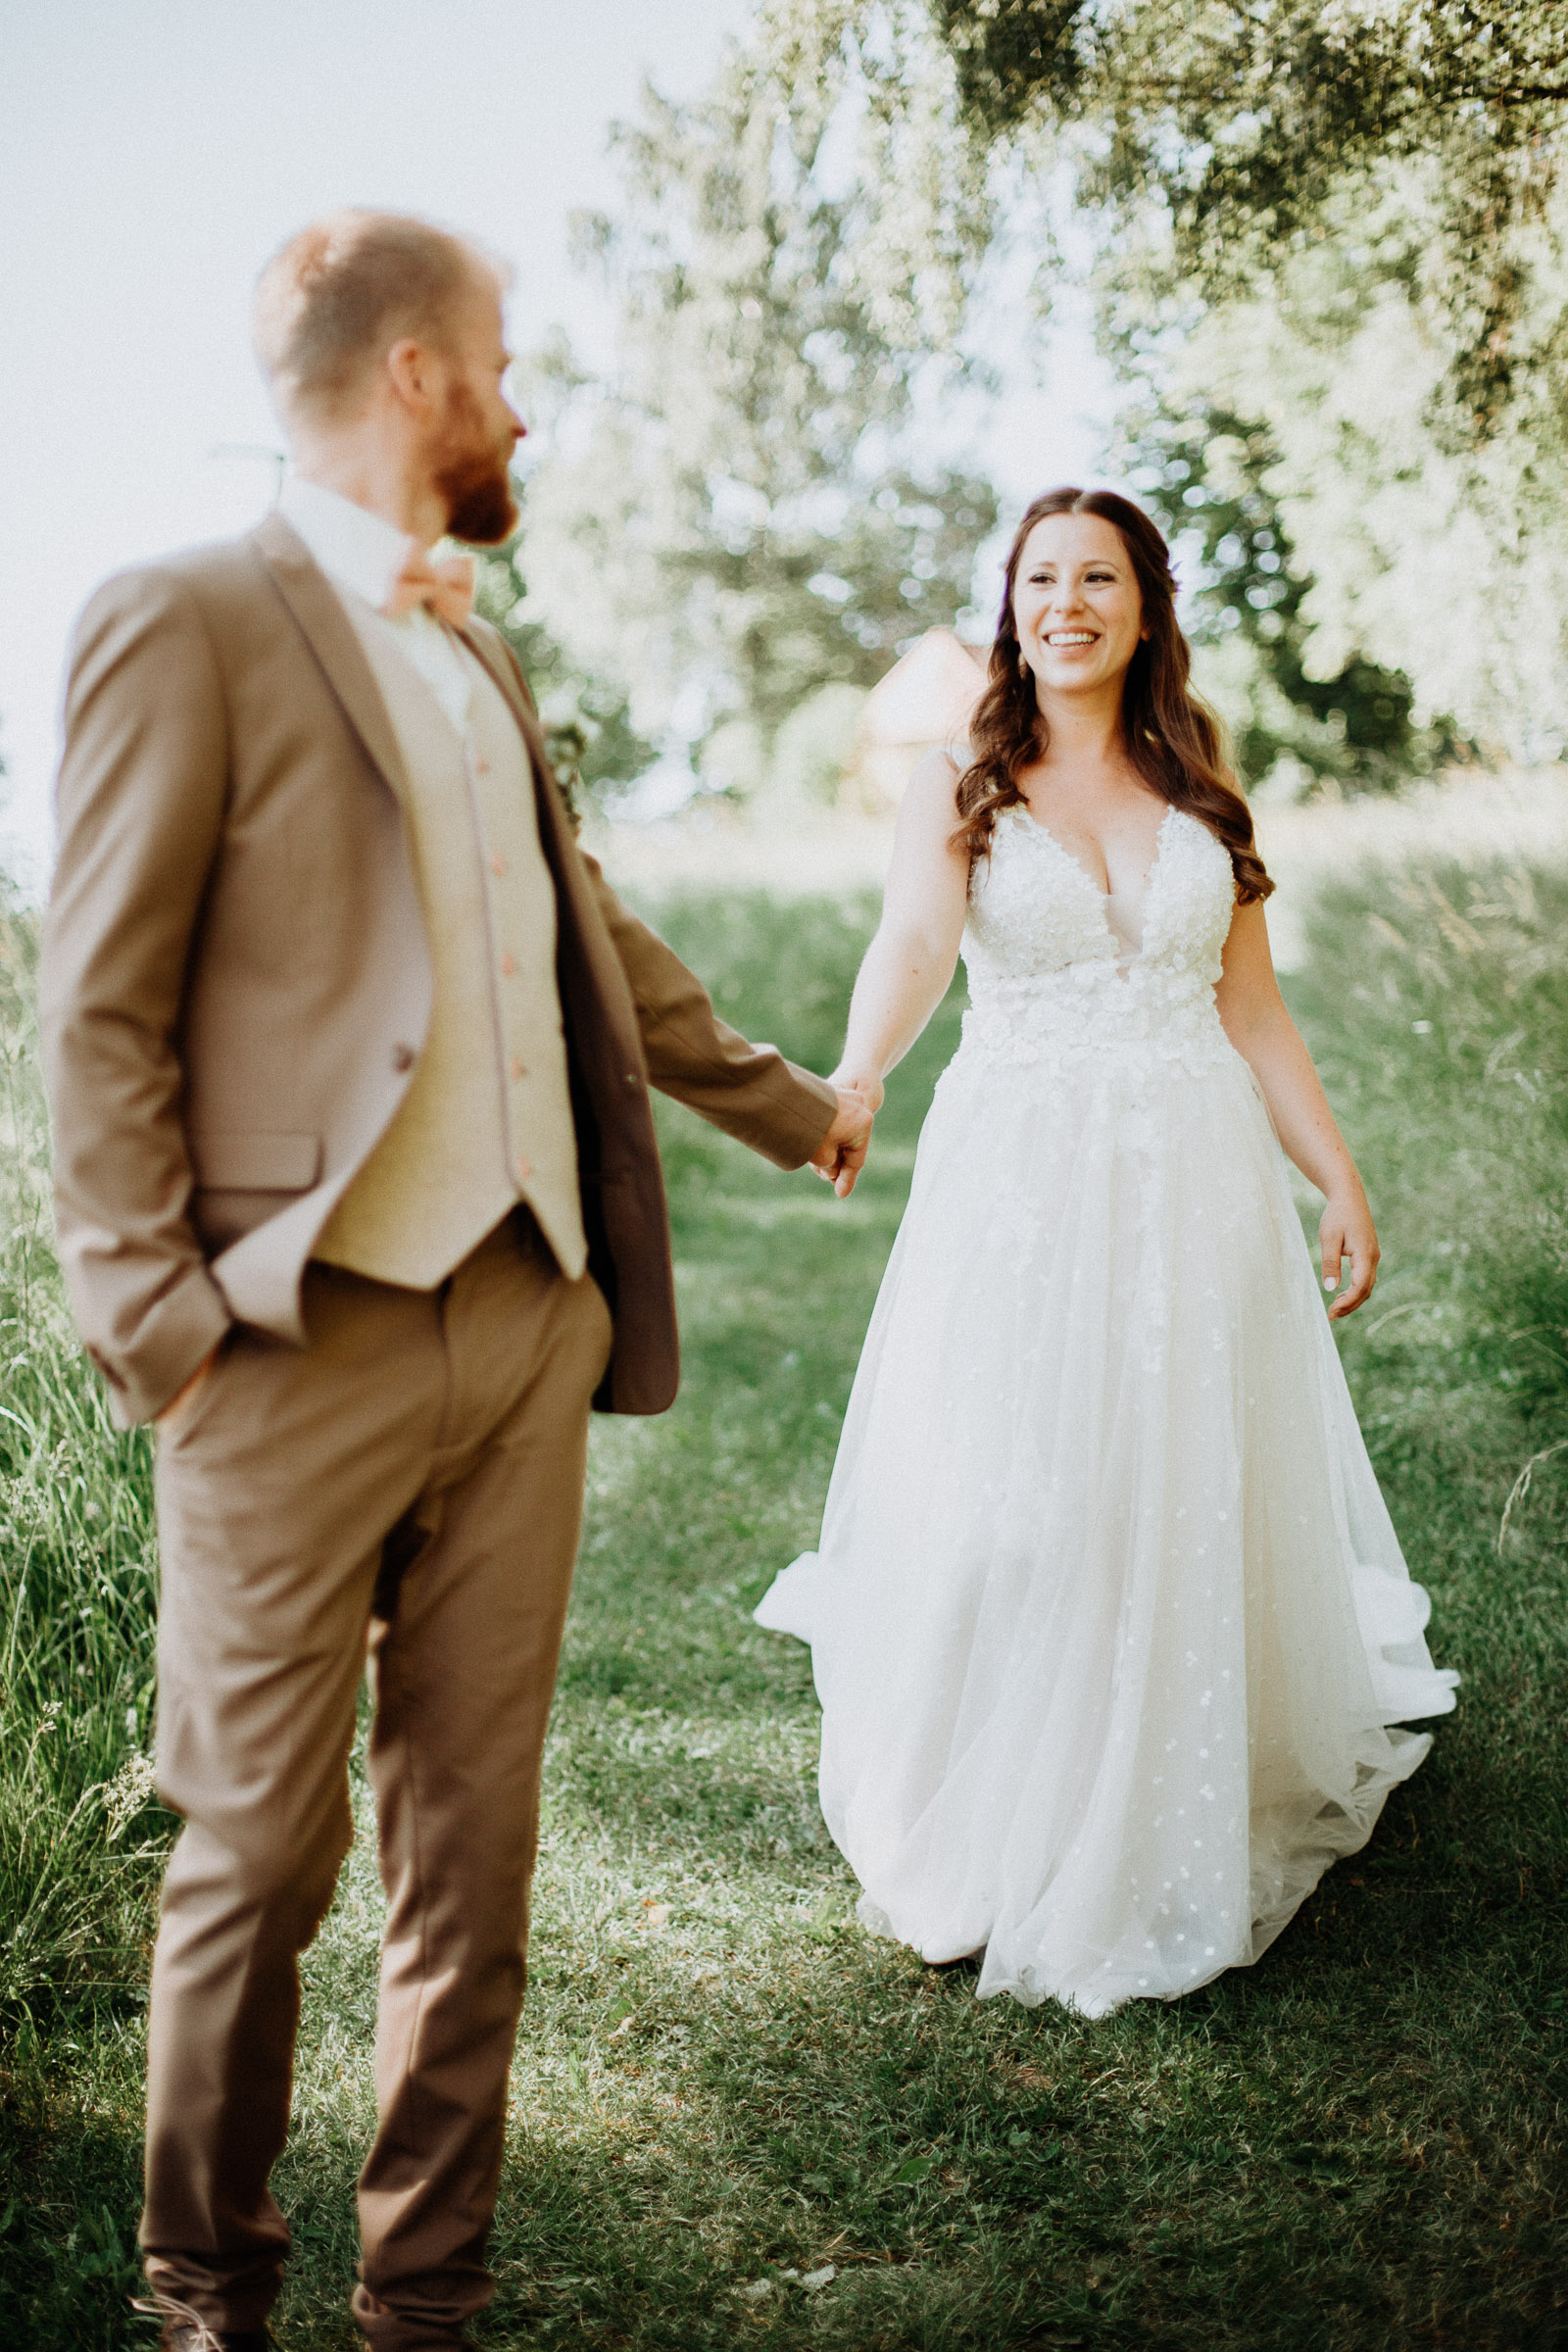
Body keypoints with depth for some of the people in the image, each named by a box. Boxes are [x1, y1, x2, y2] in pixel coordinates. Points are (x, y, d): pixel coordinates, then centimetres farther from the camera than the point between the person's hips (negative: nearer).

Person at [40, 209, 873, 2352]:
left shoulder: (478, 659, 17)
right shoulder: (191, 626, -6)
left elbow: (594, 940, 28)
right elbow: (101, 1013, -9)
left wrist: (777, 1101, 38)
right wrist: (163, 1335, -13)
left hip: (524, 1329, 7)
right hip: (305, 1353, -6)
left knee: (471, 1850, 11)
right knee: (260, 1858, 6)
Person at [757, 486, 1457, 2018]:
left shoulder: (1200, 791, 10)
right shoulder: (959, 786, 3)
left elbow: (1254, 1014, 12)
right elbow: (912, 942, -16)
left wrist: (1341, 1178, 4)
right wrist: (856, 1073, -36)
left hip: (1196, 1182, 2)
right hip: (1020, 1184, -2)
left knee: (1190, 1515, 6)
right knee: (1002, 1525, -3)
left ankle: (1179, 1839, 24)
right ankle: (998, 1843, 16)